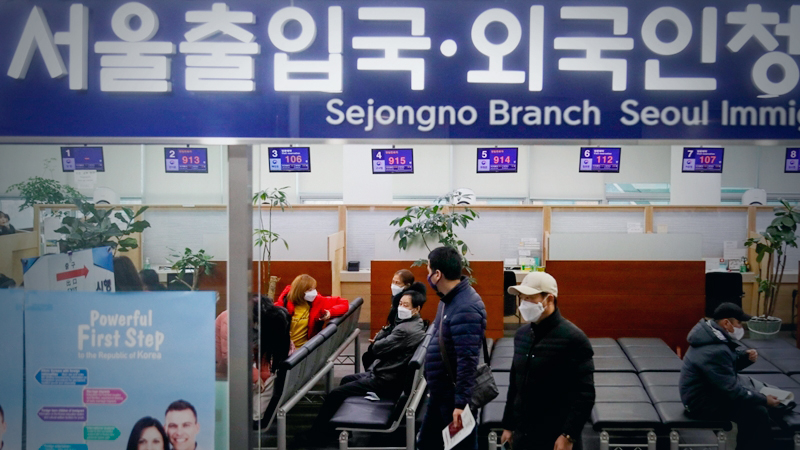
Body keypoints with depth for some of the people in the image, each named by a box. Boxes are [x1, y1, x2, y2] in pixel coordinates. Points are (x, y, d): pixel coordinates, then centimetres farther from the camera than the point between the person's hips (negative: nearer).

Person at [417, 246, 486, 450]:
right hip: (441, 392, 10)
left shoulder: (464, 309, -25)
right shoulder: (450, 299, 7)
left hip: (455, 396, -10)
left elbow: (467, 361, -28)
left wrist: (461, 402, -27)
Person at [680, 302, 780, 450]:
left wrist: (746, 356, -5)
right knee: (757, 413, -18)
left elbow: (729, 364, 15)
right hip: (702, 403, -11)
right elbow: (732, 391, -27)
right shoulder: (715, 352, -29)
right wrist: (764, 400, -17)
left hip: (708, 392, 11)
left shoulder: (713, 335, 2)